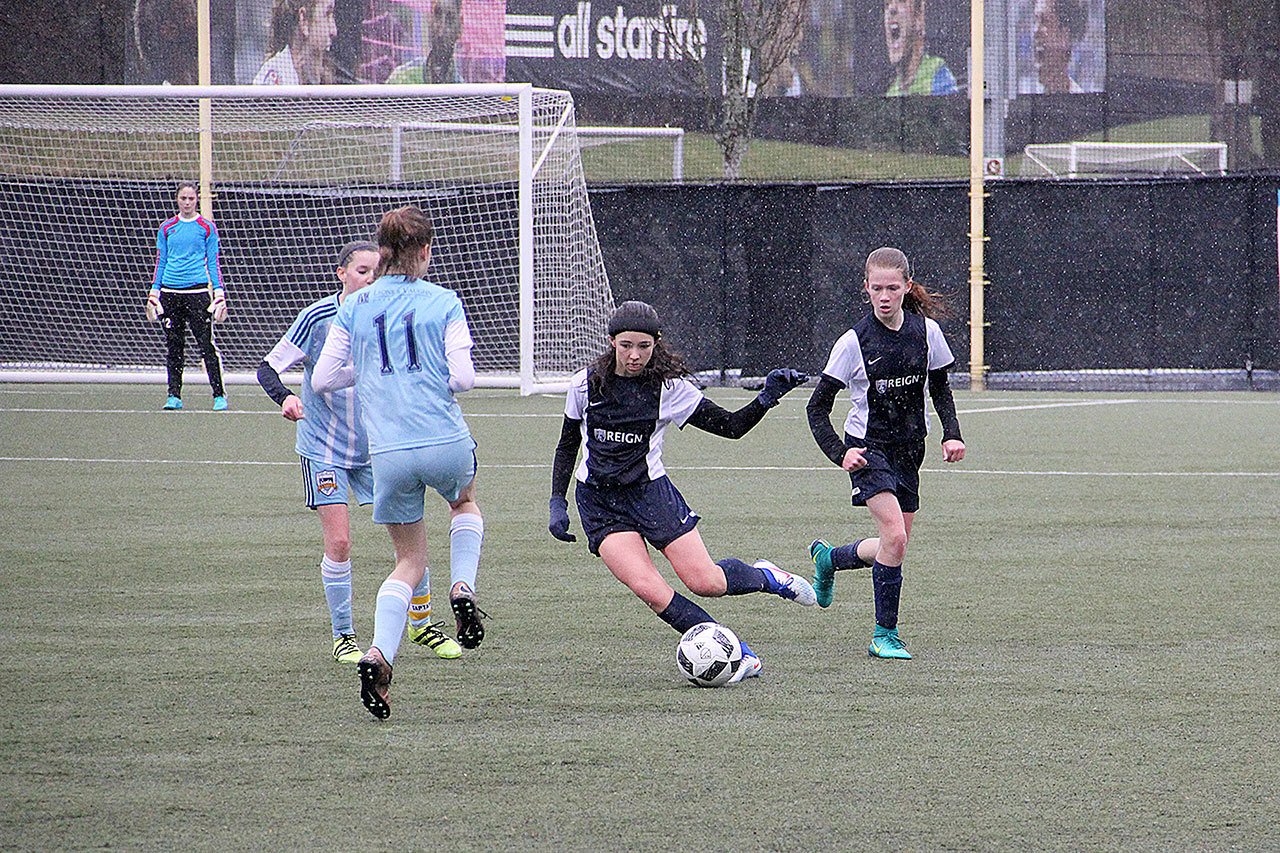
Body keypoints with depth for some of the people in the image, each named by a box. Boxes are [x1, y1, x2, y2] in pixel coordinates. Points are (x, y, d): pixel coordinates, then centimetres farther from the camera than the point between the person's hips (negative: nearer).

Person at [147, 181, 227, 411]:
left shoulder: (207, 227, 4)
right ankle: (174, 396, 12)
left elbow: (213, 262, 5)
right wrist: (154, 293, 10)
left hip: (197, 290, -3)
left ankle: (219, 395, -3)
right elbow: (160, 262, 15)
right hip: (170, 293, 3)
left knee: (206, 344, -7)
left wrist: (219, 293, -2)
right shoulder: (167, 228, 10)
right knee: (173, 346, 5)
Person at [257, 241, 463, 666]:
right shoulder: (318, 317, -14)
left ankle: (421, 623, 21)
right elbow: (268, 367, -11)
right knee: (338, 542, -11)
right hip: (324, 450, -3)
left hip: (376, 447, 3)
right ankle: (343, 636, 7)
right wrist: (284, 397, -31)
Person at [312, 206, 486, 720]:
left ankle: (379, 652, -8)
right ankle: (463, 587, 9)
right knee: (464, 501, 34)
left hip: (387, 454, 2)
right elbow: (463, 377, -9)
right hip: (446, 443, -2)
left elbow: (322, 379, 5)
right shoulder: (444, 304, -3)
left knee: (410, 560, 14)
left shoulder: (353, 308, 4)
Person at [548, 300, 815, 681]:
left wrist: (767, 399, -19)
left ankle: (765, 576, 26)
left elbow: (731, 427, -2)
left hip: (651, 490, 0)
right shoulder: (585, 384, -3)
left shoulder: (669, 387, -6)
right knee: (648, 588, -20)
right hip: (598, 502, 0)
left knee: (706, 582, -9)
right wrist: (557, 503, 5)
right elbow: (568, 443, 11)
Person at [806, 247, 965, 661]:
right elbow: (817, 407, -8)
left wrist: (951, 434, -1)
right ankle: (885, 635, -9)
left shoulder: (926, 331, -3)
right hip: (868, 448, -5)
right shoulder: (855, 341, -14)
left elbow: (939, 387, 14)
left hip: (908, 451, 5)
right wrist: (840, 453, -22)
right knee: (895, 536, -21)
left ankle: (828, 558, 39)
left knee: (895, 545, 9)